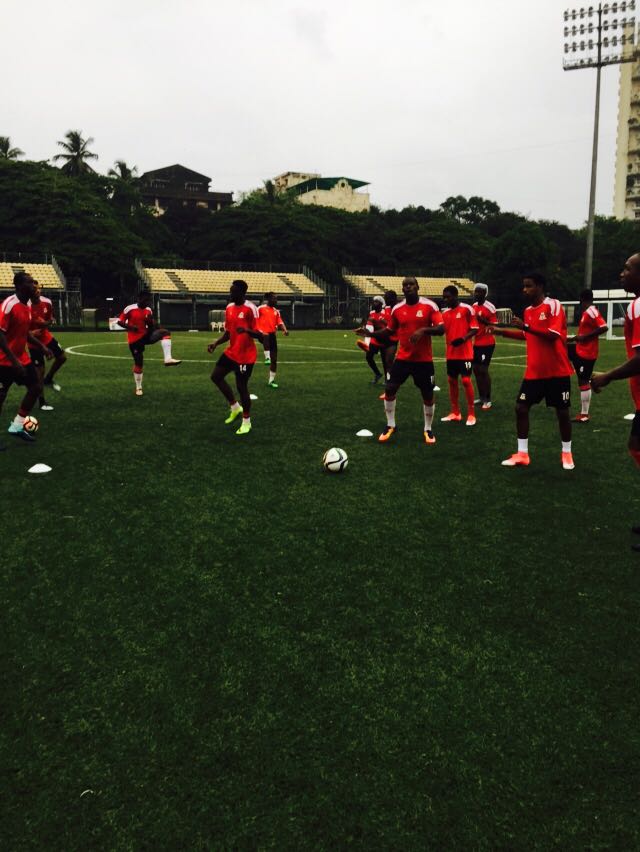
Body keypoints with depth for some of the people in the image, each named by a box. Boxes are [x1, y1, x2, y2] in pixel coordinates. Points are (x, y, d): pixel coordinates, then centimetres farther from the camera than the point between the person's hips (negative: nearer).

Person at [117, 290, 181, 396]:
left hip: (146, 335, 4)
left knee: (164, 332, -21)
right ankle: (138, 388, 20)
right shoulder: (130, 309, -13)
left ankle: (168, 359, -32)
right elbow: (119, 321, -7)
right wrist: (130, 327, -23)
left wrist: (150, 321, -13)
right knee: (138, 363, 1)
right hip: (134, 340, -4)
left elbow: (152, 327, 9)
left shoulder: (148, 310, 3)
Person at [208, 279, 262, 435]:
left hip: (246, 355, -8)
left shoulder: (250, 308, -18)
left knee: (241, 386, -2)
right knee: (216, 376, 9)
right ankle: (235, 407, 25)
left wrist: (247, 330, -39)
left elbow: (259, 335, -20)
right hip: (231, 352, 8)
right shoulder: (229, 308, 6)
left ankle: (246, 422, 17)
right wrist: (216, 343, 1)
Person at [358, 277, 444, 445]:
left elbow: (441, 328, -13)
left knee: (428, 394, 4)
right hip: (403, 358, 3)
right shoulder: (397, 309, 2)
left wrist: (423, 330, -29)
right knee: (389, 389, -3)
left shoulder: (429, 306, -8)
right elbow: (389, 332, 13)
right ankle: (390, 426, 15)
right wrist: (370, 333, -1)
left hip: (424, 359, -2)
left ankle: (428, 430, 23)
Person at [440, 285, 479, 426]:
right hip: (451, 353, 6)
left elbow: (475, 329, -10)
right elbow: (442, 330, 12)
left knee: (466, 380, -5)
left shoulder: (467, 309, -9)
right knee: (452, 380, 9)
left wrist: (463, 339, -24)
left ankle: (471, 414, 4)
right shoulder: (445, 312, 9)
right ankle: (455, 412, 19)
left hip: (465, 353, -6)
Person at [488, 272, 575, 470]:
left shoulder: (554, 306, -13)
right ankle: (522, 453, 9)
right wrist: (501, 331, 19)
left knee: (562, 411, 6)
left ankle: (567, 453, 22)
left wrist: (527, 326, -29)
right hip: (534, 371, 6)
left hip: (557, 371, -6)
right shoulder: (528, 311, 8)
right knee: (521, 407, 0)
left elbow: (553, 335, -24)